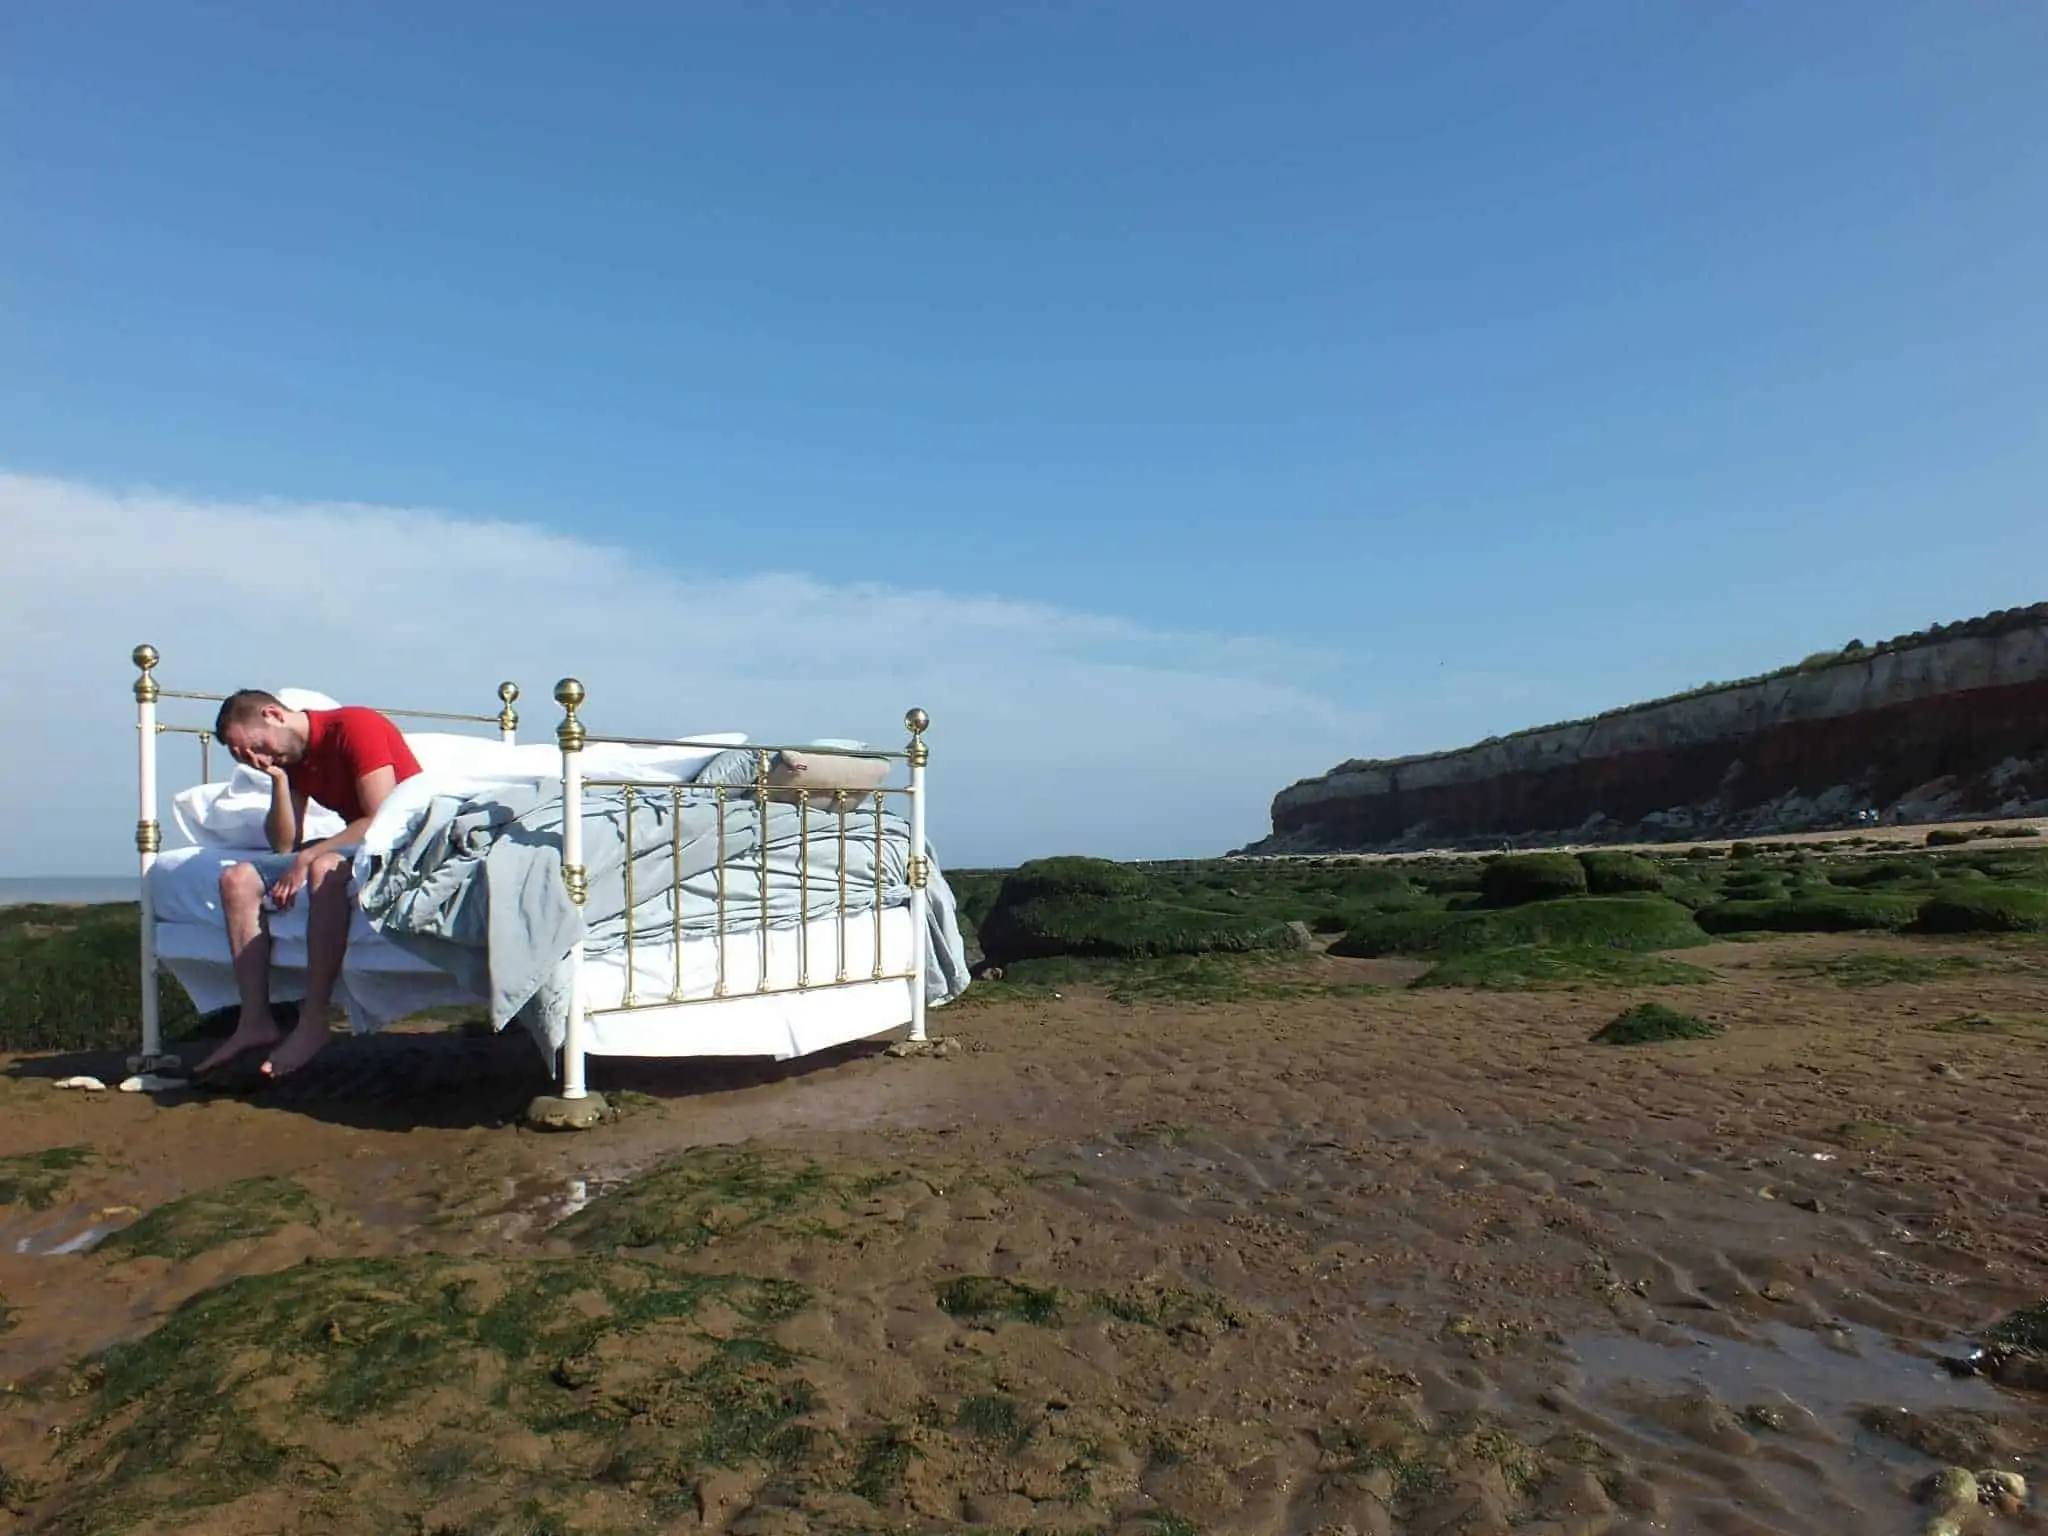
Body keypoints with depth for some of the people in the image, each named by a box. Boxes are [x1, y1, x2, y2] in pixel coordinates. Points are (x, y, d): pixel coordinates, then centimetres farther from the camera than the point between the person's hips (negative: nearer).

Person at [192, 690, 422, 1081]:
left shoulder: (355, 726, -13)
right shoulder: (291, 757, 11)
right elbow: (284, 846, 5)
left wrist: (306, 858, -18)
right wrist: (279, 779, -6)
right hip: (347, 851, 9)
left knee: (324, 867, -37)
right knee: (238, 880, -1)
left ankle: (313, 1023, -32)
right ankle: (255, 1022, -9)